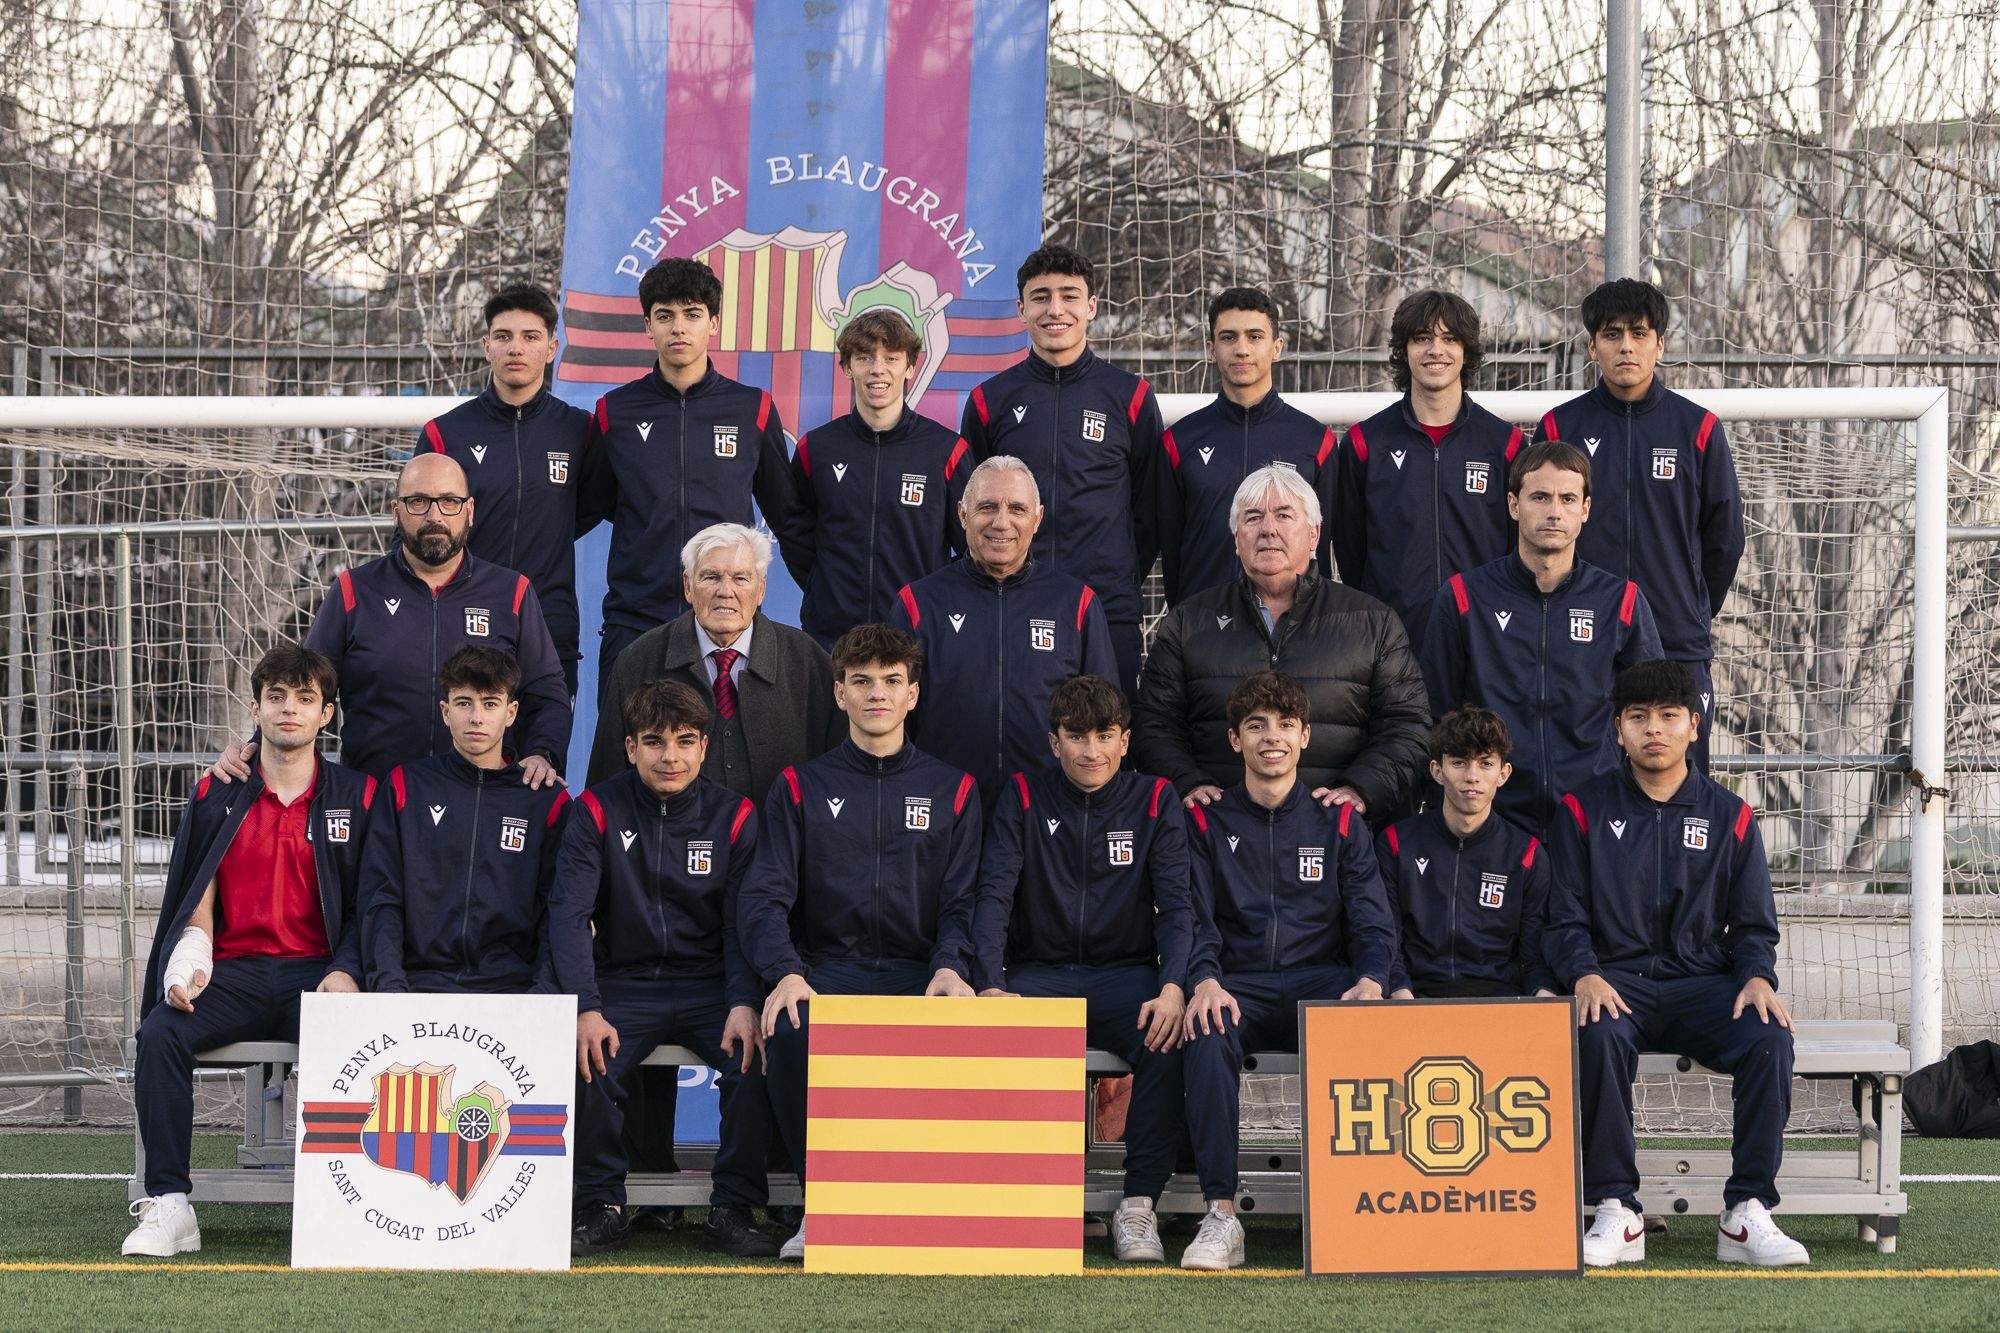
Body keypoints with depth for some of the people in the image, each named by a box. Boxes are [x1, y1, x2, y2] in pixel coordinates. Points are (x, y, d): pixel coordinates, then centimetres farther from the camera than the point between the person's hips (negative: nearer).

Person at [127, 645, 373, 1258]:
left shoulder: (356, 796, 10)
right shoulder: (215, 797, 15)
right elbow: (196, 903, 13)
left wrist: (346, 972, -10)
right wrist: (188, 967, -7)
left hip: (317, 973, -2)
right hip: (232, 973, 2)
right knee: (159, 1033, -27)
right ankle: (168, 1207, -26)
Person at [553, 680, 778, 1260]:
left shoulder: (734, 816, 3)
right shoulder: (598, 811, 0)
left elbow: (744, 923, -1)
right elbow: (569, 915, -7)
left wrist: (744, 1005, -20)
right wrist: (587, 1009, -22)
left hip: (710, 984, 1)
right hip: (623, 984, 0)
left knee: (757, 1057, -28)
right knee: (587, 1062, -29)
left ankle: (732, 1210, -11)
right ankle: (601, 1209, -8)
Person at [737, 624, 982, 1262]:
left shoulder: (953, 791, 15)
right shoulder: (801, 789, 14)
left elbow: (963, 901, 7)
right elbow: (765, 896, 3)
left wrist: (950, 968, -16)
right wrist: (786, 972, -19)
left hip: (919, 973, 0)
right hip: (826, 965, 0)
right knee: (789, 1030, -35)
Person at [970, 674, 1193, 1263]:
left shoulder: (1155, 801, 6)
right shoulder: (1023, 800, 6)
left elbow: (1176, 905, -3)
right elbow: (993, 895, -5)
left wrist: (1172, 988, -23)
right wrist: (991, 985, -23)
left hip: (1127, 972, 0)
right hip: (1041, 973, 0)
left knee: (1170, 1041, -33)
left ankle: (1139, 1204, -23)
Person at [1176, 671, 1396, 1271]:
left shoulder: (1338, 822, 16)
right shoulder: (1207, 821, 14)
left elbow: (1371, 917, 7)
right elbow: (1194, 916, 2)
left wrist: (1370, 980, -16)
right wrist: (1204, 980, -21)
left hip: (1322, 980, 1)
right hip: (1238, 985, -1)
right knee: (1208, 1038, -37)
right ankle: (1221, 1216, -36)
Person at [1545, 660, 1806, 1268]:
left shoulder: (1729, 816, 13)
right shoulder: (1584, 810, 8)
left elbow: (1754, 926, 13)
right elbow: (1565, 920, 5)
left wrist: (1757, 978, -9)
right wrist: (1585, 975, -16)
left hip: (1704, 984, 2)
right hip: (1616, 982, -2)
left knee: (1770, 1036, -29)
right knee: (1597, 1037, -36)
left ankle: (1746, 1215, -24)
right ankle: (1617, 1213, -29)